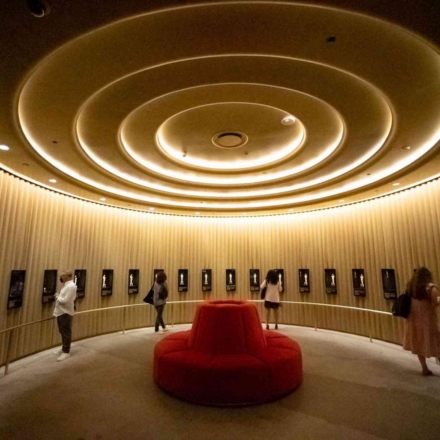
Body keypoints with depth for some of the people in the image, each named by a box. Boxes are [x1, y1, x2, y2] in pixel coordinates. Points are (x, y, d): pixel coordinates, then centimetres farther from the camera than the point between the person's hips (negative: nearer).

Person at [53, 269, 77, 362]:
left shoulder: (71, 286, -20)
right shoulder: (66, 285, 12)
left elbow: (65, 300, -24)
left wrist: (57, 297, -11)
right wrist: (58, 296, -1)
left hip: (66, 313, -10)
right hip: (61, 312, 10)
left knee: (66, 332, 0)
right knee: (62, 332, 18)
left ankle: (66, 352, 9)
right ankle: (64, 349, 31)